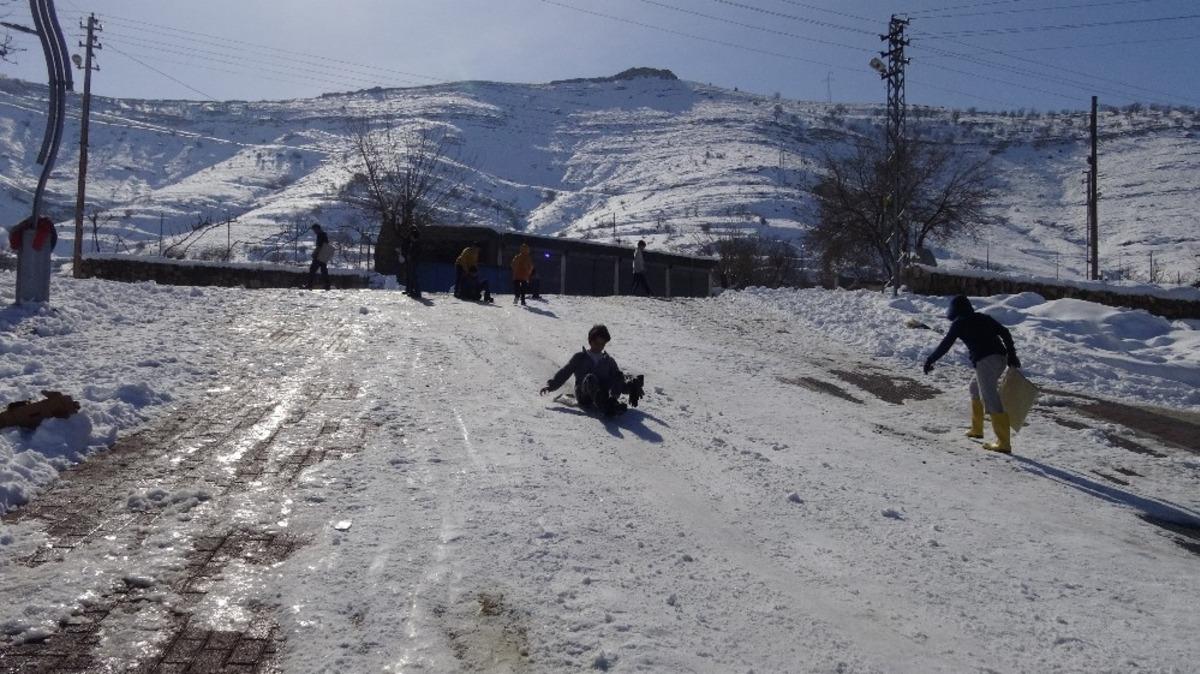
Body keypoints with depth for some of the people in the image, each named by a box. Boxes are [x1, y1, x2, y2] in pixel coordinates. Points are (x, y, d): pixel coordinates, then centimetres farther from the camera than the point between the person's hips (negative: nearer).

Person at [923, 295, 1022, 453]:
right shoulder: (984, 318, 20)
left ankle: (1004, 442, -17)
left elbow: (945, 345, 2)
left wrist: (930, 360, 11)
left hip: (984, 361, -8)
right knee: (975, 386, 27)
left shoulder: (959, 323, 3)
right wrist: (1012, 355, 12)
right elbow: (1005, 333, 14)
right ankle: (976, 429, 35)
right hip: (1001, 358, 8)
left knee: (991, 398, -10)